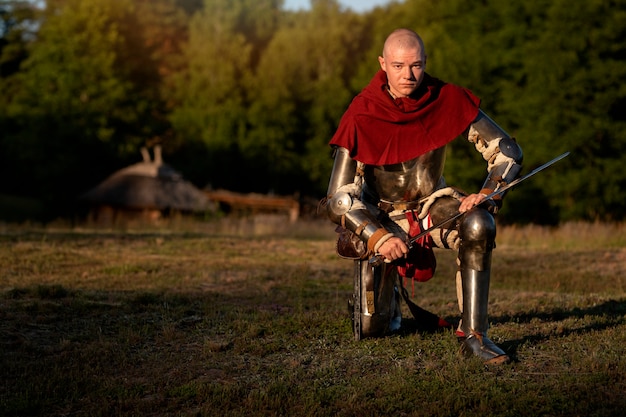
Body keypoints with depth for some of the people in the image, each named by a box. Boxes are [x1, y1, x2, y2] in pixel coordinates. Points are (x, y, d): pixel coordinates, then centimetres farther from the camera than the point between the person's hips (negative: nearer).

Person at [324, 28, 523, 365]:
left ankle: (473, 334, -26)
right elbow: (338, 198, -19)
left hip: (432, 204, 1)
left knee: (478, 225, -35)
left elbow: (507, 151, -10)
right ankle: (387, 292, 34)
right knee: (372, 329, -5)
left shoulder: (448, 100, -16)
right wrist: (379, 237, -31)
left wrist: (487, 195, -28)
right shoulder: (362, 117, -21)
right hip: (382, 217, -1)